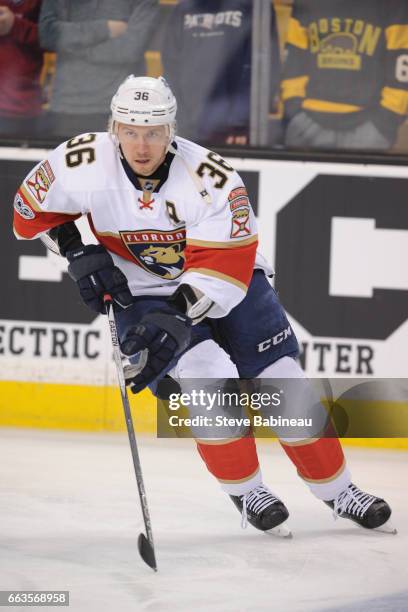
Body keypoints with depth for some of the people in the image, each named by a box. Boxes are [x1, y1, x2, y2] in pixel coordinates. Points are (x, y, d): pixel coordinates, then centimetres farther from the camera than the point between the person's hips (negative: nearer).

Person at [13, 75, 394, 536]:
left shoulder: (210, 177, -28)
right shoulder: (85, 164, -21)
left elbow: (226, 266, -29)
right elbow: (33, 205, -3)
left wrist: (175, 318, -40)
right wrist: (77, 253, -12)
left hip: (230, 281, 0)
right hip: (143, 291, 0)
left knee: (283, 384, -2)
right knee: (210, 376, -23)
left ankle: (338, 492, 16)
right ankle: (245, 491, -4)